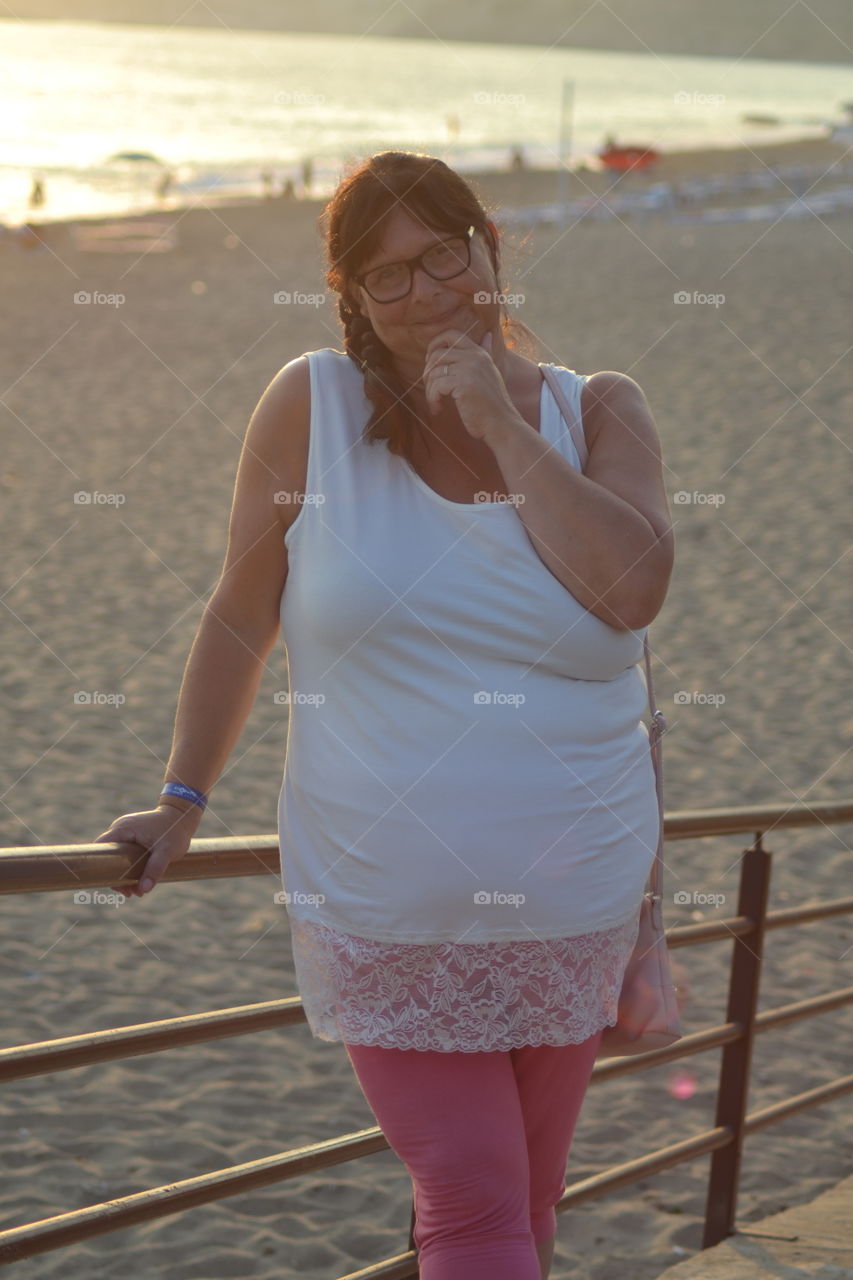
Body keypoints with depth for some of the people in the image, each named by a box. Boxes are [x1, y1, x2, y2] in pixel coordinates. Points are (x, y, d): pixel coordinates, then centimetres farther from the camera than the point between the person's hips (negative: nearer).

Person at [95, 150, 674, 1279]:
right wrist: (183, 800, 5)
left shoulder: (599, 412, -1)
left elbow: (633, 590, -19)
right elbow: (241, 614, 2)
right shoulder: (313, 404, -5)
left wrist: (503, 428, -16)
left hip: (571, 911, 2)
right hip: (388, 920, -2)